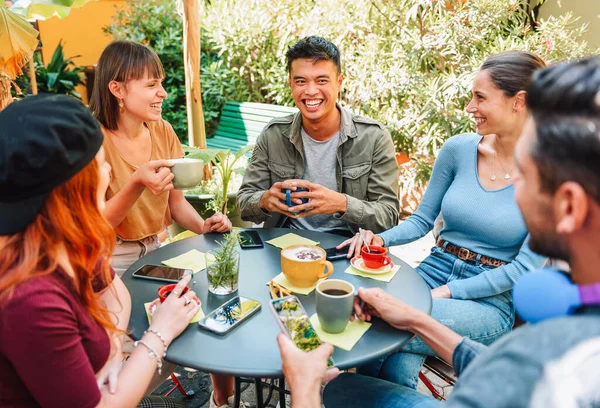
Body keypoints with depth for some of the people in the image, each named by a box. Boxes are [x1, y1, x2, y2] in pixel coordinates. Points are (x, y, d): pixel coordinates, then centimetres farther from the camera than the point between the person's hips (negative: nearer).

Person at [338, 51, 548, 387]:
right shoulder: (458, 148, -1)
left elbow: (524, 267, -10)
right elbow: (422, 220, 8)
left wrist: (446, 292, -16)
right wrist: (380, 239, -12)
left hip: (491, 300, -2)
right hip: (435, 269, 3)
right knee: (399, 367, -28)